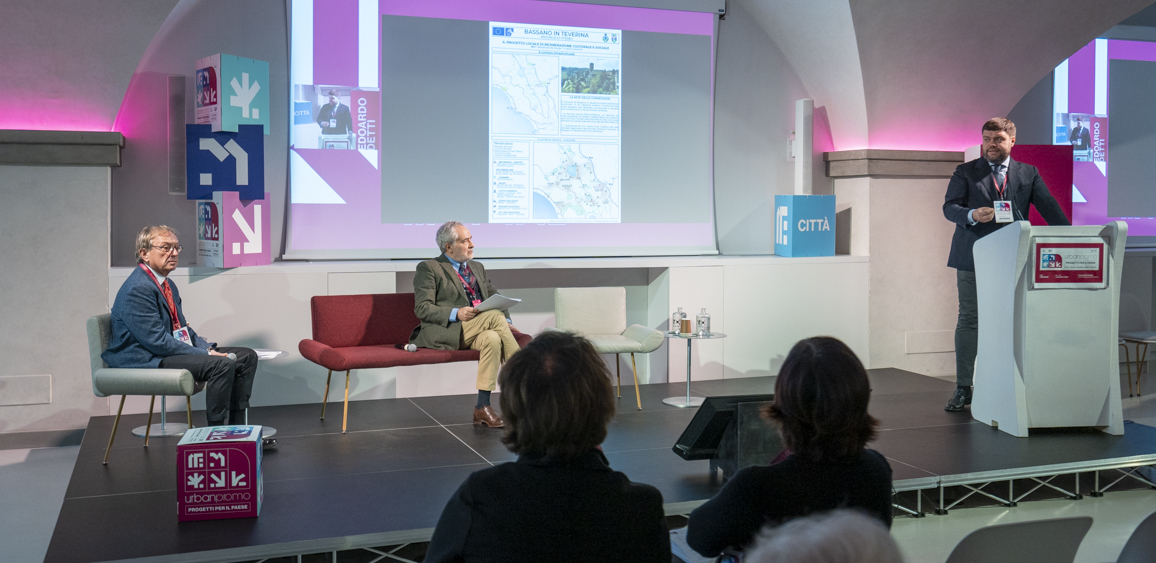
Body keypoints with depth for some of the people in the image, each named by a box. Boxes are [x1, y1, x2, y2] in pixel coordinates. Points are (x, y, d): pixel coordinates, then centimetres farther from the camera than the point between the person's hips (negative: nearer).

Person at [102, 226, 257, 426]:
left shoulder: (168, 285, 15)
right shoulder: (138, 289, -18)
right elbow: (157, 342, -23)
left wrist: (209, 348, 1)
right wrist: (206, 355, -20)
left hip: (171, 349, 11)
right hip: (145, 360, -11)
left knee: (247, 357, 3)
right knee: (222, 365, -29)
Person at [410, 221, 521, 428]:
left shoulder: (477, 268, 25)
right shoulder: (428, 268, 5)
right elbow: (422, 308, -5)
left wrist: (506, 321, 1)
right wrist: (456, 314, -21)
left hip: (476, 331, 6)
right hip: (445, 331, -6)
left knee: (493, 339, -32)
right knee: (495, 316, -29)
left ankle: (482, 407, -30)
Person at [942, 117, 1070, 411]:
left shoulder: (1028, 173, 13)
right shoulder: (965, 172, 8)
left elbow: (1048, 207, 5)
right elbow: (949, 207, -1)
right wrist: (972, 215, -23)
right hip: (973, 258, -1)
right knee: (969, 320, 0)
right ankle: (963, 389, 6)